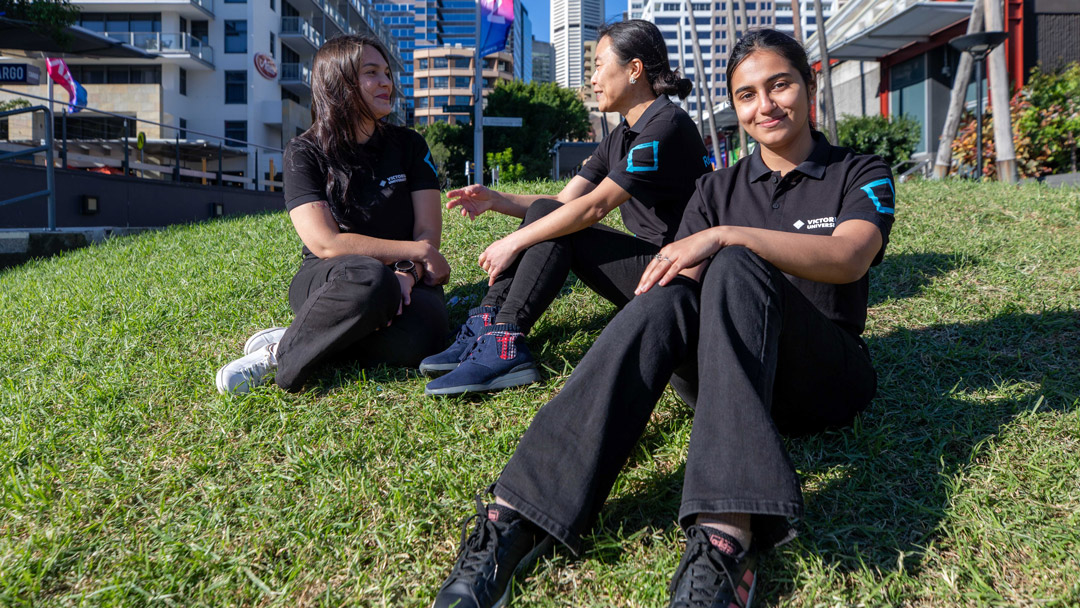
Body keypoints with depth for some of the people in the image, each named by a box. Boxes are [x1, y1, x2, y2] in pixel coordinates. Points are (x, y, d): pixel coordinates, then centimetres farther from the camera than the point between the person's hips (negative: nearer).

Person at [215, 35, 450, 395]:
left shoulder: (408, 145, 8)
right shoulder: (305, 152, -2)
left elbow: (429, 231, 1)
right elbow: (325, 243, -14)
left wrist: (408, 272, -22)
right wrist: (417, 251, -15)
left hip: (404, 276, 3)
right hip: (327, 279, -3)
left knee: (416, 338, -35)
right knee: (370, 278, -41)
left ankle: (284, 346, -14)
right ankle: (286, 351, -17)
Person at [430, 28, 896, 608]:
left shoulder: (862, 175, 5)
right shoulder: (718, 189, 14)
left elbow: (847, 259, -17)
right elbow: (680, 275, 2)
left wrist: (725, 236, -27)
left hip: (827, 378, -2)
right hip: (726, 375, 3)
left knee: (735, 269, -32)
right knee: (667, 297, -31)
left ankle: (726, 537, -51)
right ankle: (514, 518, -42)